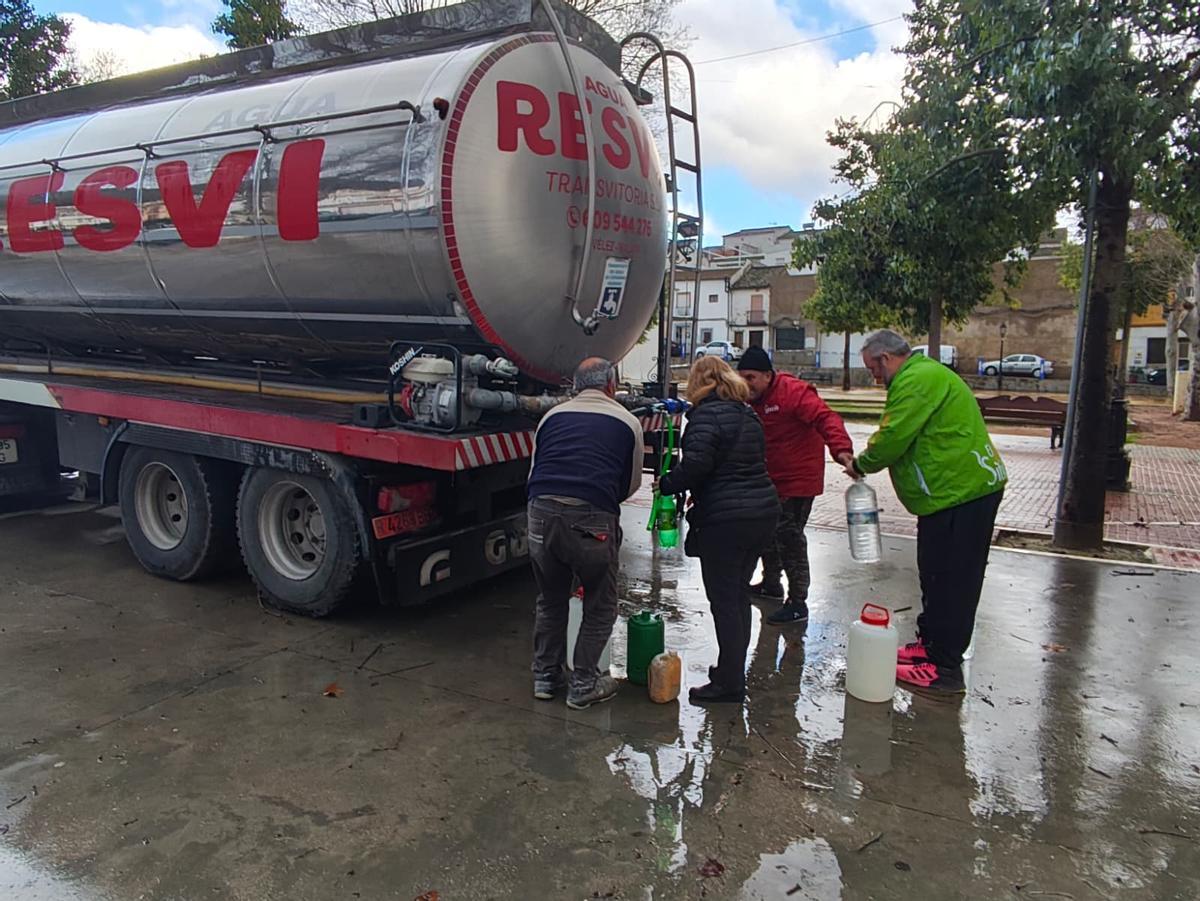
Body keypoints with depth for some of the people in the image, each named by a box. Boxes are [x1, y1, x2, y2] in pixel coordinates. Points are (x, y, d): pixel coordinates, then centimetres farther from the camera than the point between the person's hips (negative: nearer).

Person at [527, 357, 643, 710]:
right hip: (592, 520, -3)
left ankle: (545, 677, 32)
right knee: (600, 606, 16)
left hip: (542, 512, 4)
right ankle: (583, 685, 21)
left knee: (550, 600, 22)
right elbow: (631, 483, 19)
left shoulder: (552, 416, 17)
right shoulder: (627, 422, 11)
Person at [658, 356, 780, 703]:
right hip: (762, 512, 9)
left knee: (724, 600, 0)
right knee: (739, 595, 18)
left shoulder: (707, 414, -12)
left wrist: (667, 485, -6)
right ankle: (734, 668, 30)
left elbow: (695, 464, -23)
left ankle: (730, 682, 8)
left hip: (724, 519, -9)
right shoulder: (747, 414, 15)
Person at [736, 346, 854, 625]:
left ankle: (797, 604, -1)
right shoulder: (751, 400, 7)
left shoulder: (793, 392, -19)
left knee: (789, 536, -10)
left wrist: (841, 448, -46)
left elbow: (825, 418, -30)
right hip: (770, 481, 9)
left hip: (798, 479, -9)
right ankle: (771, 584, 39)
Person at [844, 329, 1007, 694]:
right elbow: (906, 438, 20)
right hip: (961, 488, 11)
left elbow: (892, 437, -20)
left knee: (950, 580, -4)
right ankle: (930, 643, 31)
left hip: (961, 491, -11)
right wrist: (867, 464, 10)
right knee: (938, 575, 19)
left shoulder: (917, 380, -16)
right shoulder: (925, 373, 19)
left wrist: (860, 464, -3)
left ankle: (944, 668, 3)